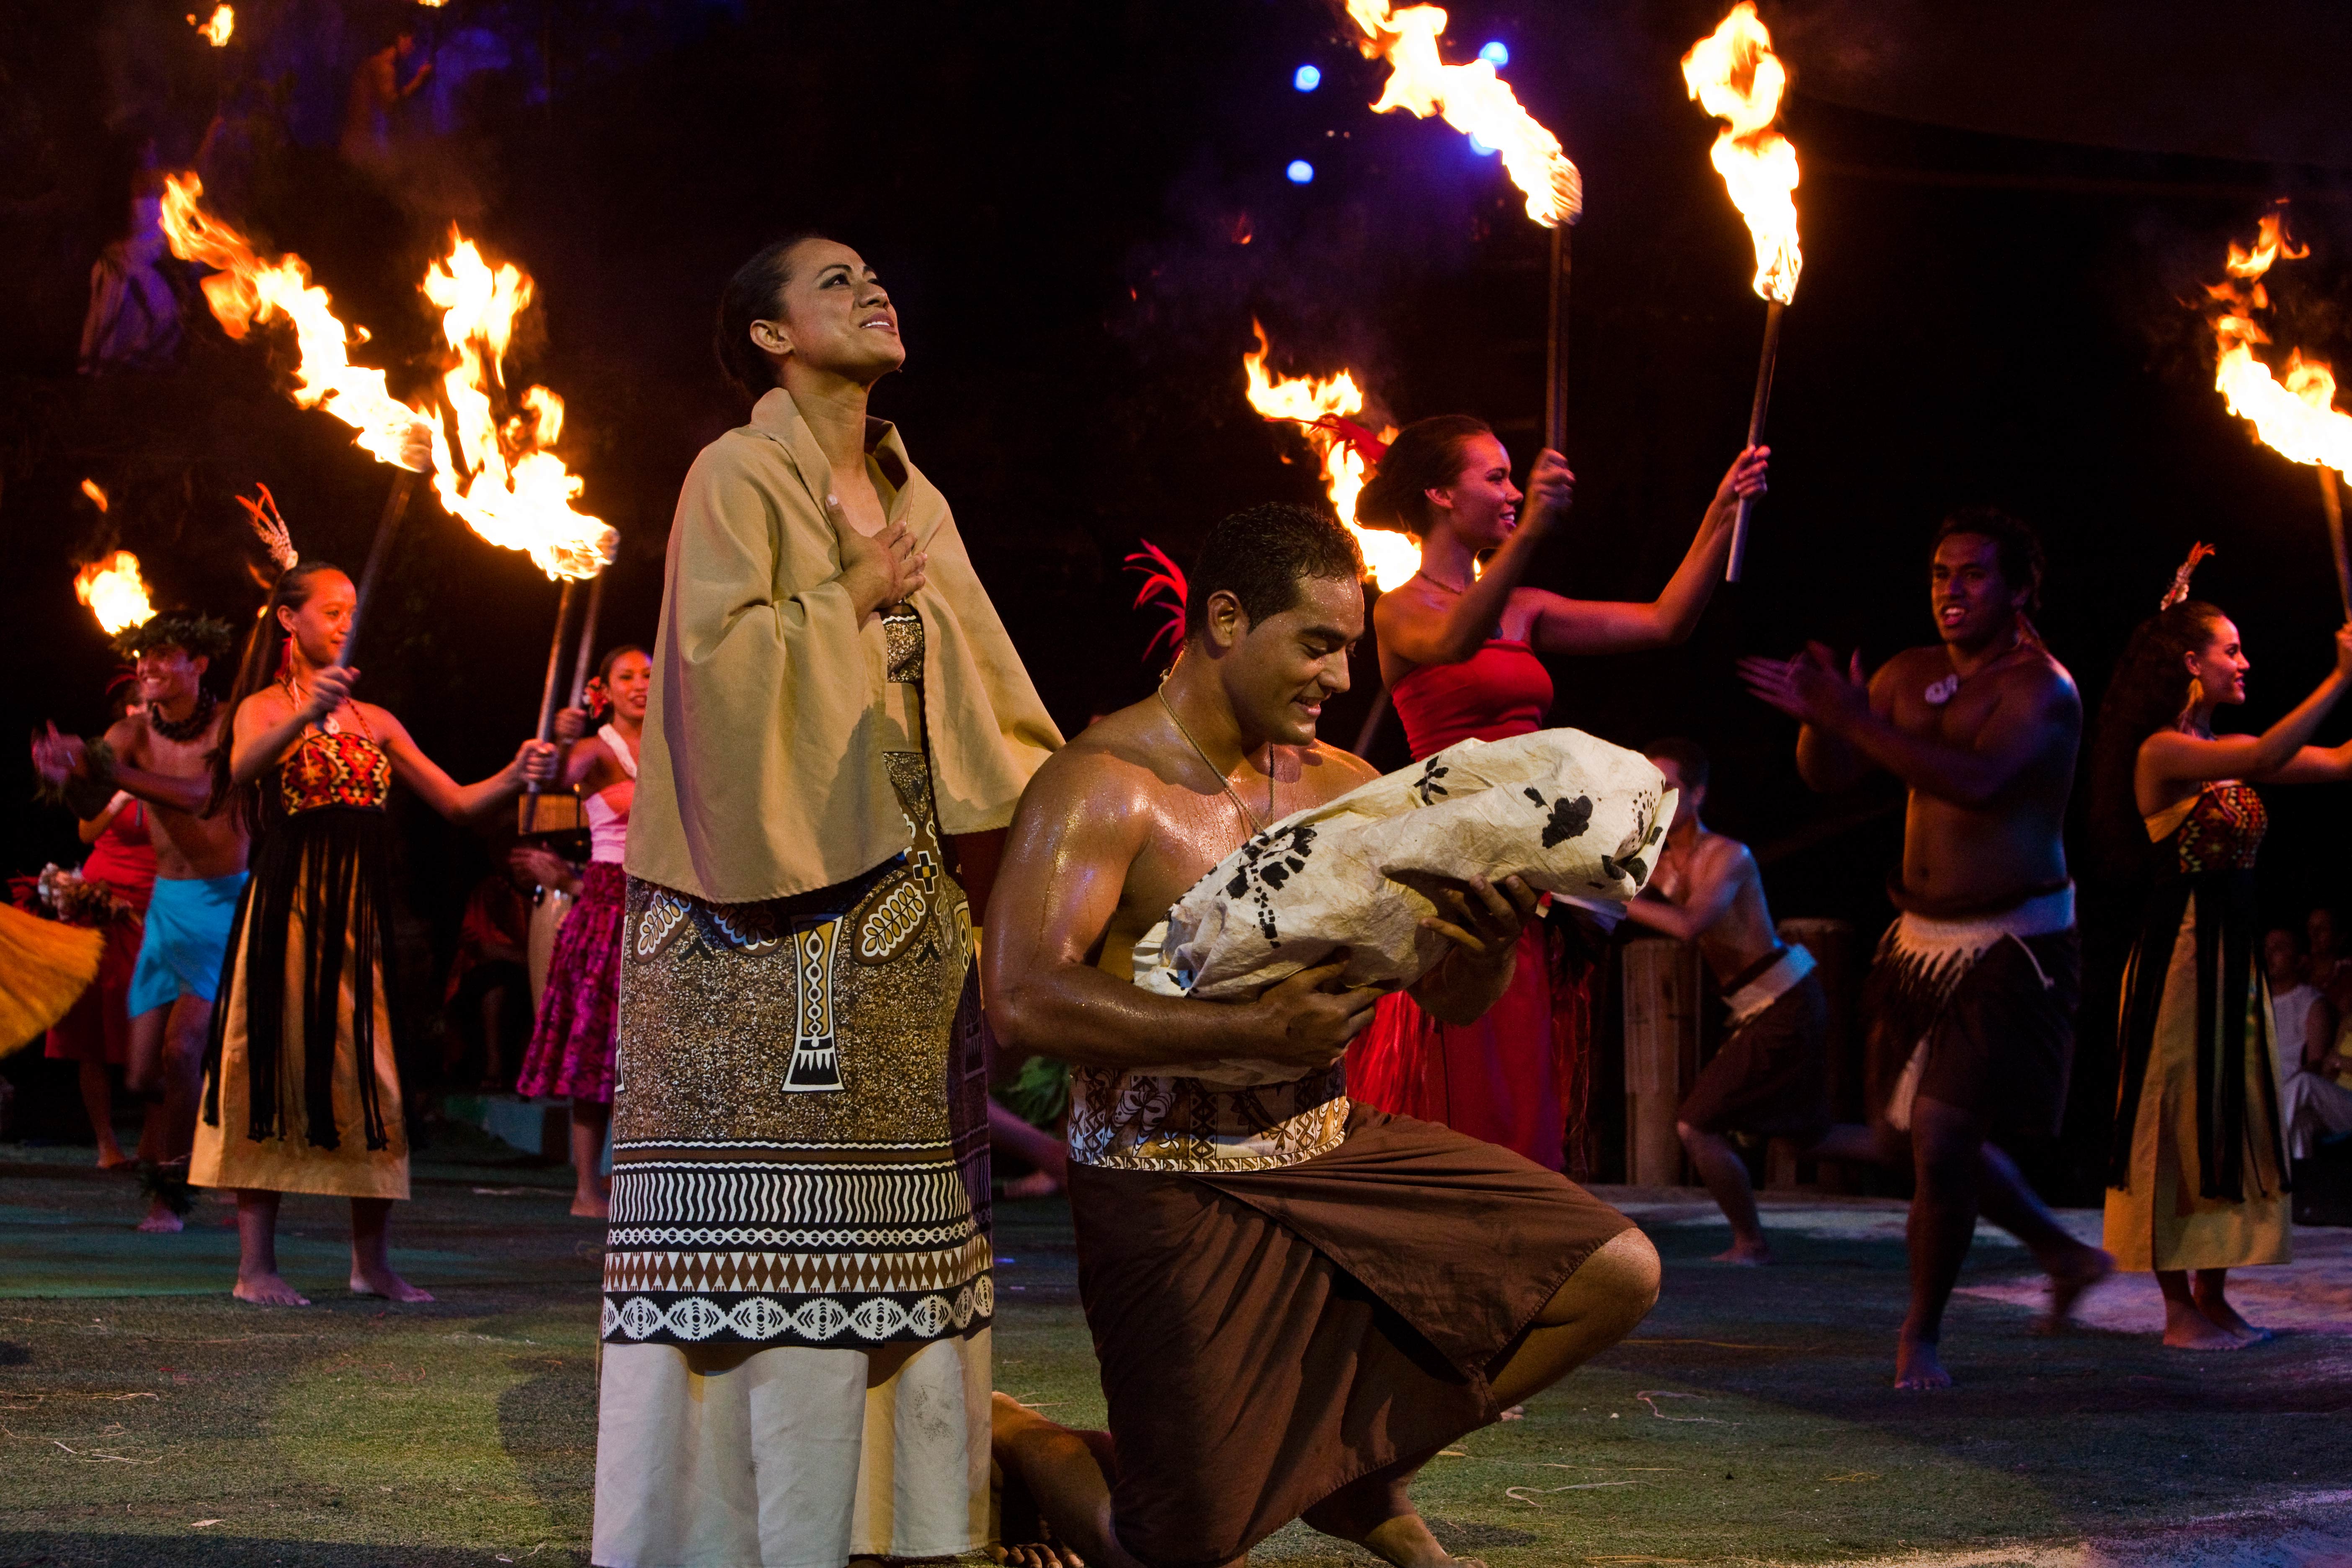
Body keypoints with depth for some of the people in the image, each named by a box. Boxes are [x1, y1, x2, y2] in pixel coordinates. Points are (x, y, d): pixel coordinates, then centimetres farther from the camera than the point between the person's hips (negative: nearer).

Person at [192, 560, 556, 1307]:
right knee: (277, 1067, -7)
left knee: (372, 1078, 1)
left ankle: (371, 1261, 9)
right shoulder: (265, 707, 3)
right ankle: (256, 1264, -5)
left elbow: (455, 801, 14)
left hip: (361, 909, 5)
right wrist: (307, 717, -37)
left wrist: (514, 776, -6)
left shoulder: (375, 723, 18)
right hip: (288, 905, -5)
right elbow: (244, 767, -20)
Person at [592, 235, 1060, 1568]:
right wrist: (852, 596, -6)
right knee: (760, 1241, -7)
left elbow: (990, 702, 17)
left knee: (893, 1238, 5)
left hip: (905, 910, 7)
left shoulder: (918, 503, 18)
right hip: (770, 917, -7)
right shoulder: (740, 477, -2)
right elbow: (718, 655, -16)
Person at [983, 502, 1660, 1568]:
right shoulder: (1105, 787, -12)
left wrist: (1494, 944, -15)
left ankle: (1358, 1473, 16)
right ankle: (998, 1437, 28)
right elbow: (1022, 1001, -25)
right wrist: (1250, 1032, -29)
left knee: (1616, 1274, -1)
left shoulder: (1341, 789, 8)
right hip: (1176, 1189, -6)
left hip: (1331, 1150, 6)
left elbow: (1452, 1000, 10)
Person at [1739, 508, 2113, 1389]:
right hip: (1922, 943, 8)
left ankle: (1922, 1335, 5)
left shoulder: (2040, 688, -13)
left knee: (1942, 1141, -13)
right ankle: (2066, 1256, 34)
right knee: (1906, 1141, 14)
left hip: (2012, 951, -8)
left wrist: (1858, 720, -33)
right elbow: (1829, 775, 9)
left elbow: (1977, 778, -31)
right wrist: (1820, 716, -12)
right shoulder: (1911, 675, 9)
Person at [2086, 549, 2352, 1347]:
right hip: (2179, 951, -9)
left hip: (2231, 953, 9)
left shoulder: (2224, 754, 14)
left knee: (2229, 1119, 9)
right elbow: (2268, 757, -27)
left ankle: (2213, 1298, 15)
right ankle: (2180, 1309, 0)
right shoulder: (2161, 752, -12)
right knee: (2178, 1119, -4)